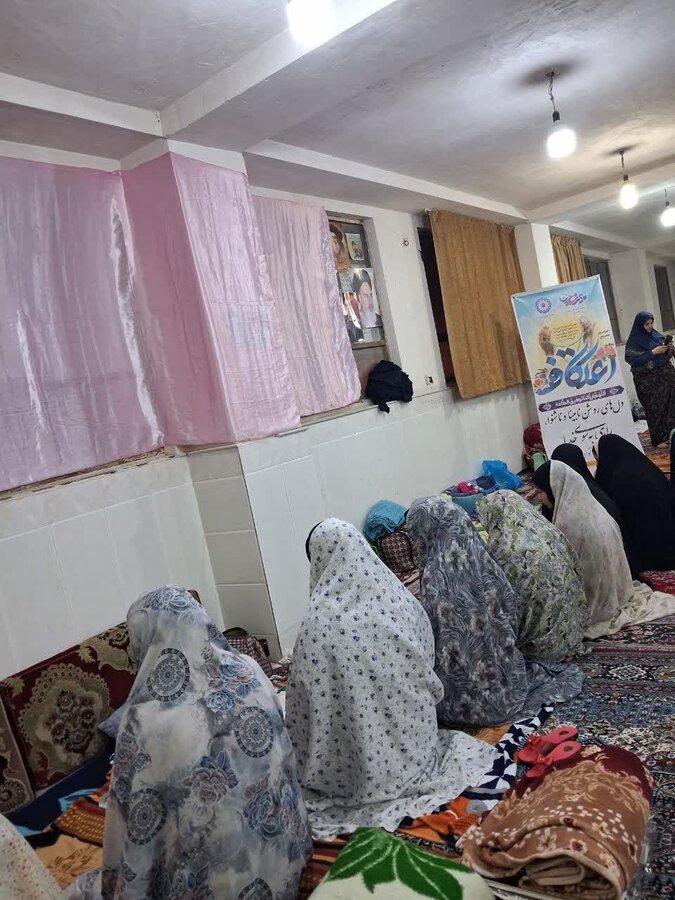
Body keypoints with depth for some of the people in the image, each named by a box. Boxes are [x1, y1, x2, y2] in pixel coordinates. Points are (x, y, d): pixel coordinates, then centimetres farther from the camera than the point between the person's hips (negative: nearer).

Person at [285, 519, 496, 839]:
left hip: (364, 763, -5)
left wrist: (302, 763, 2)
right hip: (415, 745, 5)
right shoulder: (400, 598, -10)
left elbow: (309, 705, -16)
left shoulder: (319, 623, -24)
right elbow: (427, 676, 2)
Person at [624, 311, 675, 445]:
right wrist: (653, 352, -18)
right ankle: (659, 438, 6)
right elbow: (632, 361, -18)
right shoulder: (634, 342, -7)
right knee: (656, 408, -1)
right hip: (649, 381, -5)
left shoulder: (656, 335, 10)